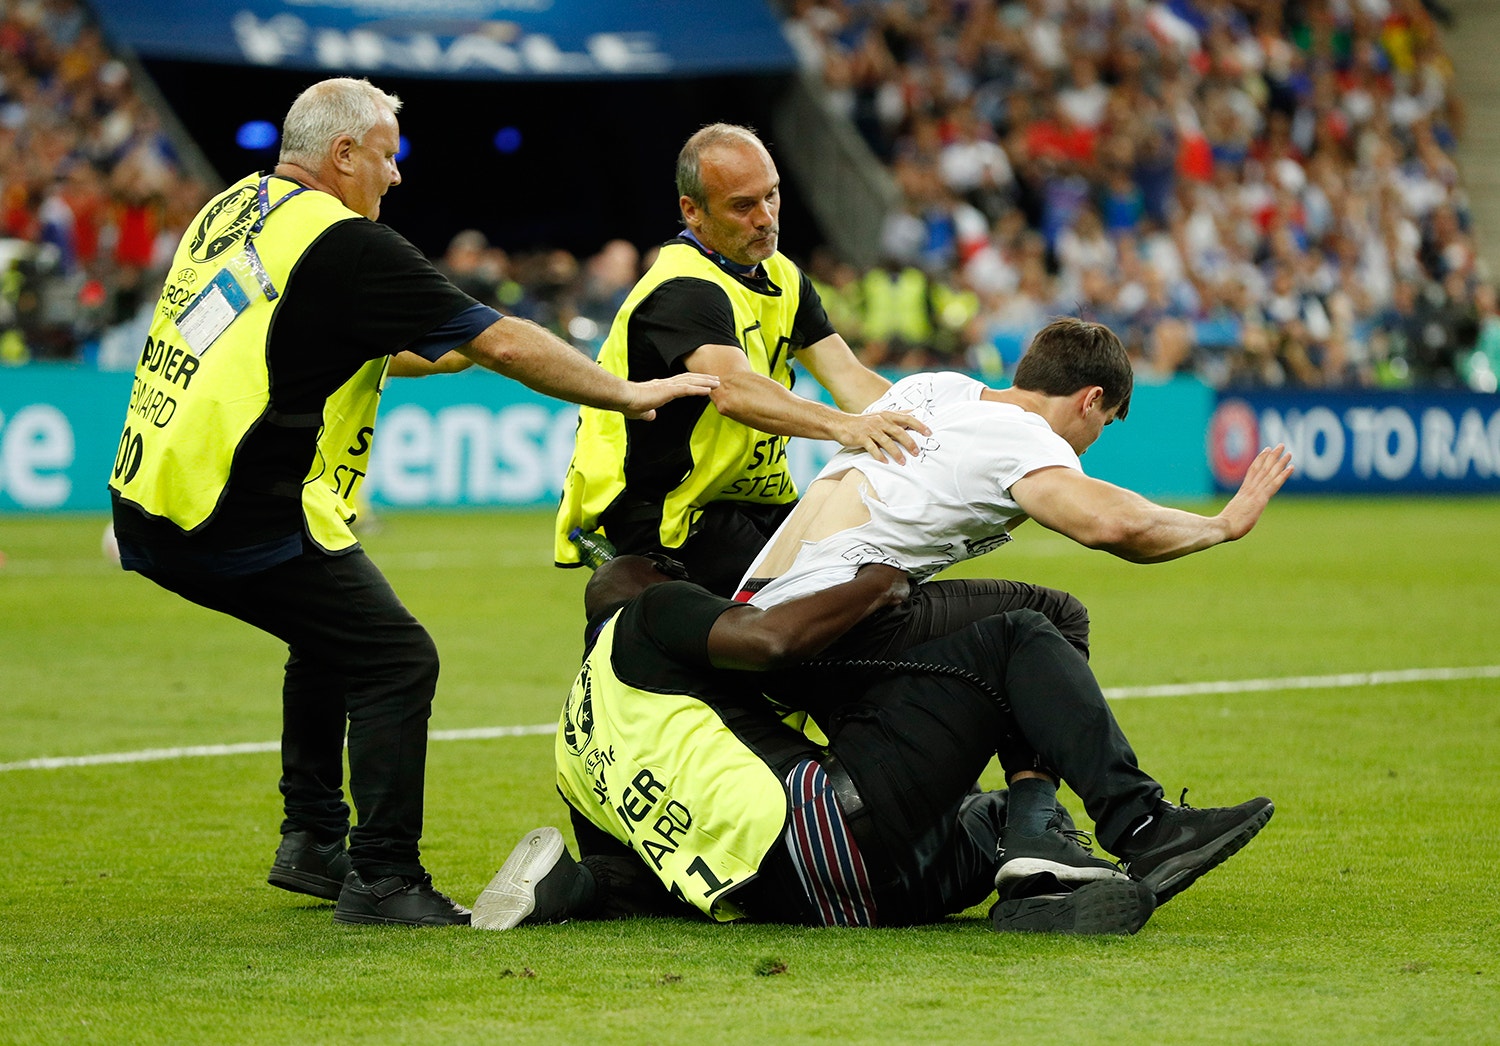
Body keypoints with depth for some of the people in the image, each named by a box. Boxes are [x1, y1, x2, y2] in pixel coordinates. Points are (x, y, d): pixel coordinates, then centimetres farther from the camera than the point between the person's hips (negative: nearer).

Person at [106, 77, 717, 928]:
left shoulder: (233, 206, 14)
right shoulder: (344, 245, -11)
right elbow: (503, 343, -10)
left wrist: (434, 353, 34)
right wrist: (627, 395, -1)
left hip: (147, 500, 9)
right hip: (240, 521, -9)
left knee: (335, 630, 27)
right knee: (395, 659, -1)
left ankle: (312, 841, 30)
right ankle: (382, 880, -2)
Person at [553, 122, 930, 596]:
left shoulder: (782, 277, 10)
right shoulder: (683, 290, -20)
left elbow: (847, 376, 0)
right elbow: (733, 390, -38)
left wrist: (923, 429, -18)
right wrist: (841, 425, -52)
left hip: (752, 501, 9)